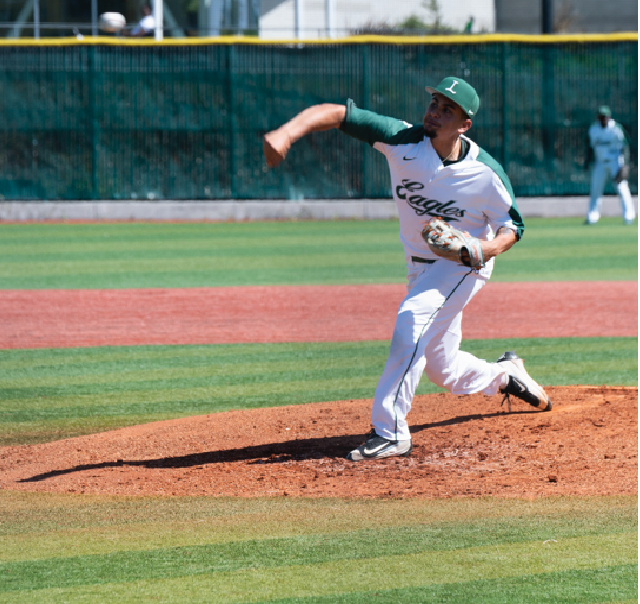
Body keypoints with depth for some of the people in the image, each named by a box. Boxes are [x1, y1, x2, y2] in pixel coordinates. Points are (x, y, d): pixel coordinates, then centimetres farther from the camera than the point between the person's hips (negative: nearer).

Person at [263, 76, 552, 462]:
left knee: (413, 321, -30)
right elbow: (339, 114, -29)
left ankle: (390, 431, -28)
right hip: (421, 267, 5)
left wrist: (485, 248, -28)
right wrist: (287, 134, -46)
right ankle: (504, 375, 47)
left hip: (464, 265, -5)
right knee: (442, 368, 15)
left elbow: (512, 225, -7)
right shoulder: (404, 141, -20)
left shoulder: (486, 173, -22)